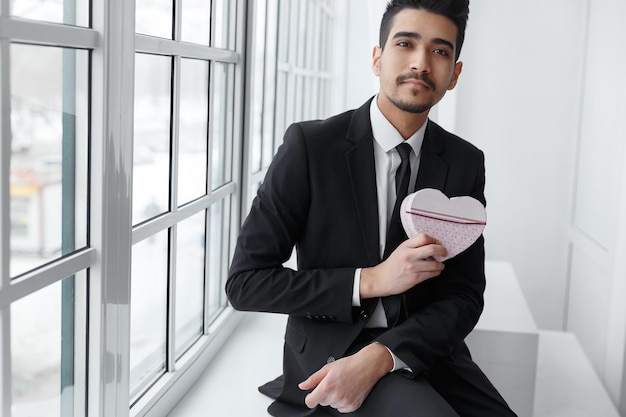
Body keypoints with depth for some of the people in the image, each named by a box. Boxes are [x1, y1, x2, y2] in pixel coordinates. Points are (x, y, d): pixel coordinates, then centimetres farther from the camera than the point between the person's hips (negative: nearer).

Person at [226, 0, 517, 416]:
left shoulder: (466, 163, 1)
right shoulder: (310, 145, -10)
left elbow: (464, 297, -1)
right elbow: (245, 281, -10)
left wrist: (377, 358, -19)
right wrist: (371, 281, -19)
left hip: (426, 347, 4)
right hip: (331, 351, -4)